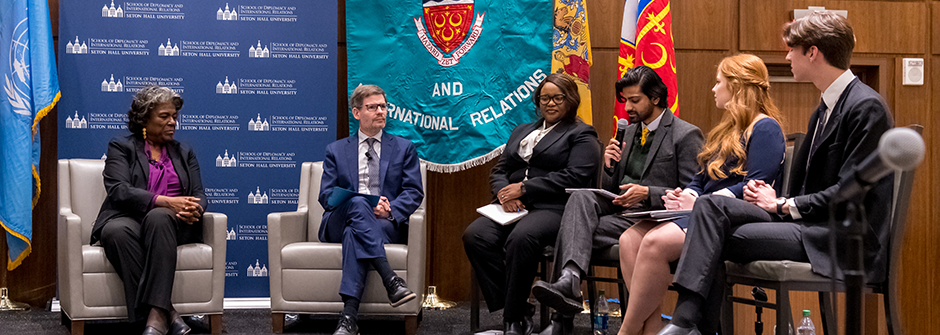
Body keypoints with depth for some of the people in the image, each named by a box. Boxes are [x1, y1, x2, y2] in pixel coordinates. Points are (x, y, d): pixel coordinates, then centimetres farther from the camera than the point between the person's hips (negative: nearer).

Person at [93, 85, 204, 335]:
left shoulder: (184, 153, 24)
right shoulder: (121, 147, 12)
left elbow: (199, 194, 13)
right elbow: (118, 190, -5)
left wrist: (194, 209, -14)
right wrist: (164, 201, -19)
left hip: (171, 221, 1)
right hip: (130, 219, -1)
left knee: (158, 218, -37)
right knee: (115, 231, -38)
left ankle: (157, 311, -44)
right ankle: (166, 312, -40)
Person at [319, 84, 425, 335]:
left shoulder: (404, 148, 19)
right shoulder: (336, 150, 20)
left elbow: (414, 192, 8)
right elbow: (326, 195, 9)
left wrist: (389, 210, -14)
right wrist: (361, 203, -12)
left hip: (388, 224, -1)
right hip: (340, 223, 1)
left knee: (354, 234, -36)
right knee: (357, 204, -36)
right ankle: (390, 280, -50)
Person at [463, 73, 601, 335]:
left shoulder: (582, 135, 8)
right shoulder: (521, 132, 29)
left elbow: (574, 178, -7)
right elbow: (499, 172, 24)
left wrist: (524, 188, -10)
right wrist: (504, 193, -2)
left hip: (554, 208, -6)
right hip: (513, 206, 6)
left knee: (521, 238, -38)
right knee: (475, 235, -25)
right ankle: (520, 310, -22)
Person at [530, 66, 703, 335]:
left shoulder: (686, 136, -2)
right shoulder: (630, 132, 21)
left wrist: (647, 194, -18)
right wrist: (610, 166, 0)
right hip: (618, 210, 7)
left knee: (577, 229, -25)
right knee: (581, 198, -27)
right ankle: (569, 279, -47)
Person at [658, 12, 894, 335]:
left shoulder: (866, 107, -13)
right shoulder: (827, 106, 19)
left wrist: (785, 206, -10)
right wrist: (776, 200, 1)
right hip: (812, 222, 9)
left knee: (719, 239, -20)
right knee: (710, 205, -11)